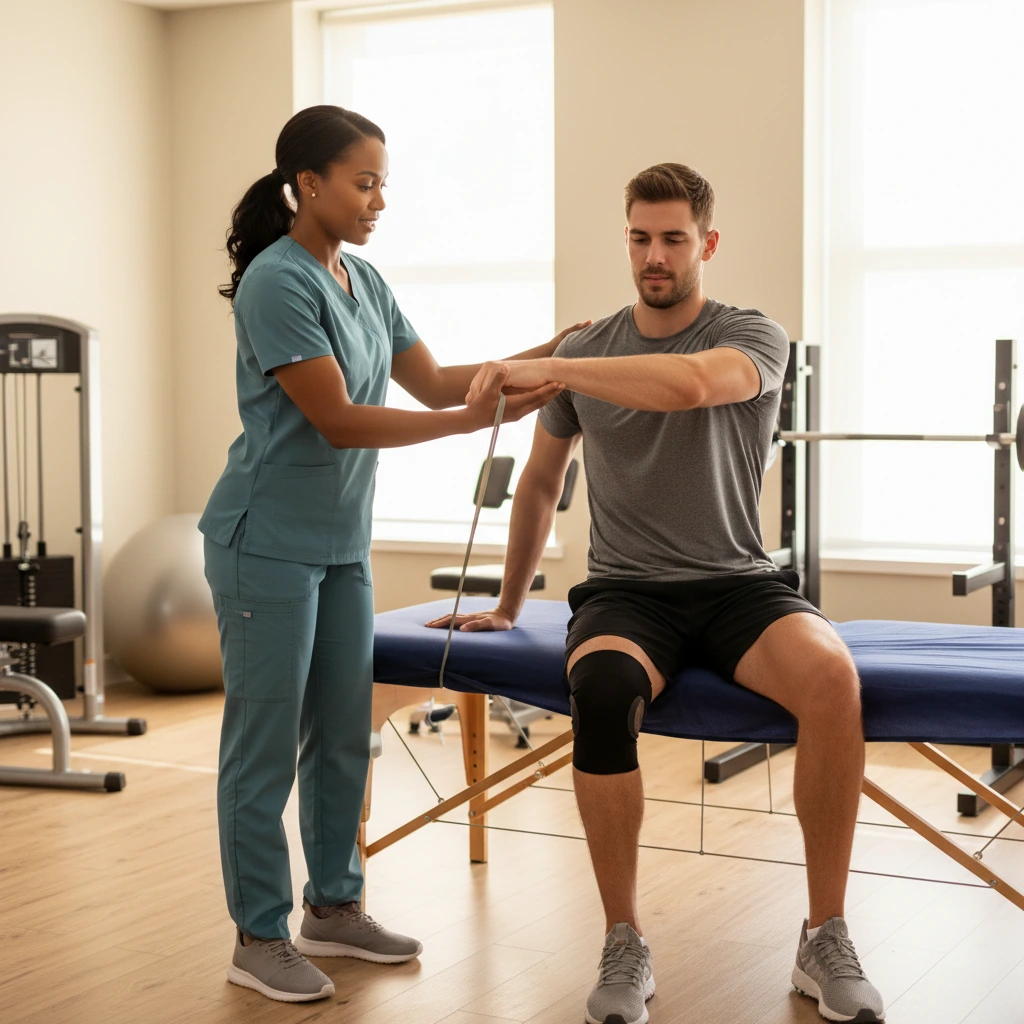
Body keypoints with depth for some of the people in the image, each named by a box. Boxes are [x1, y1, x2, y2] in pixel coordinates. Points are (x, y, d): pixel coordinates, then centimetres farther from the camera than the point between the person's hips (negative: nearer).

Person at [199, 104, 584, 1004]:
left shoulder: (364, 282, 8)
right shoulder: (276, 283, -17)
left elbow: (433, 381, 10)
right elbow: (338, 421, -21)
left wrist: (543, 356, -1)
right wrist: (470, 420, -27)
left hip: (343, 541, 8)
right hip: (269, 545, -8)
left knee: (343, 735, 14)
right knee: (266, 744, 1)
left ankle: (333, 908, 28)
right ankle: (260, 939, 12)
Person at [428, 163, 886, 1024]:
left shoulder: (753, 337, -1)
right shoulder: (590, 349, 10)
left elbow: (689, 384, -27)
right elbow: (540, 483, 22)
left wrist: (548, 369, -24)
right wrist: (507, 606, 27)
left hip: (738, 587, -1)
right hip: (627, 593, 1)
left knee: (831, 673, -34)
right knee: (602, 686, -36)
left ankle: (826, 940, -18)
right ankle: (625, 948, -20)